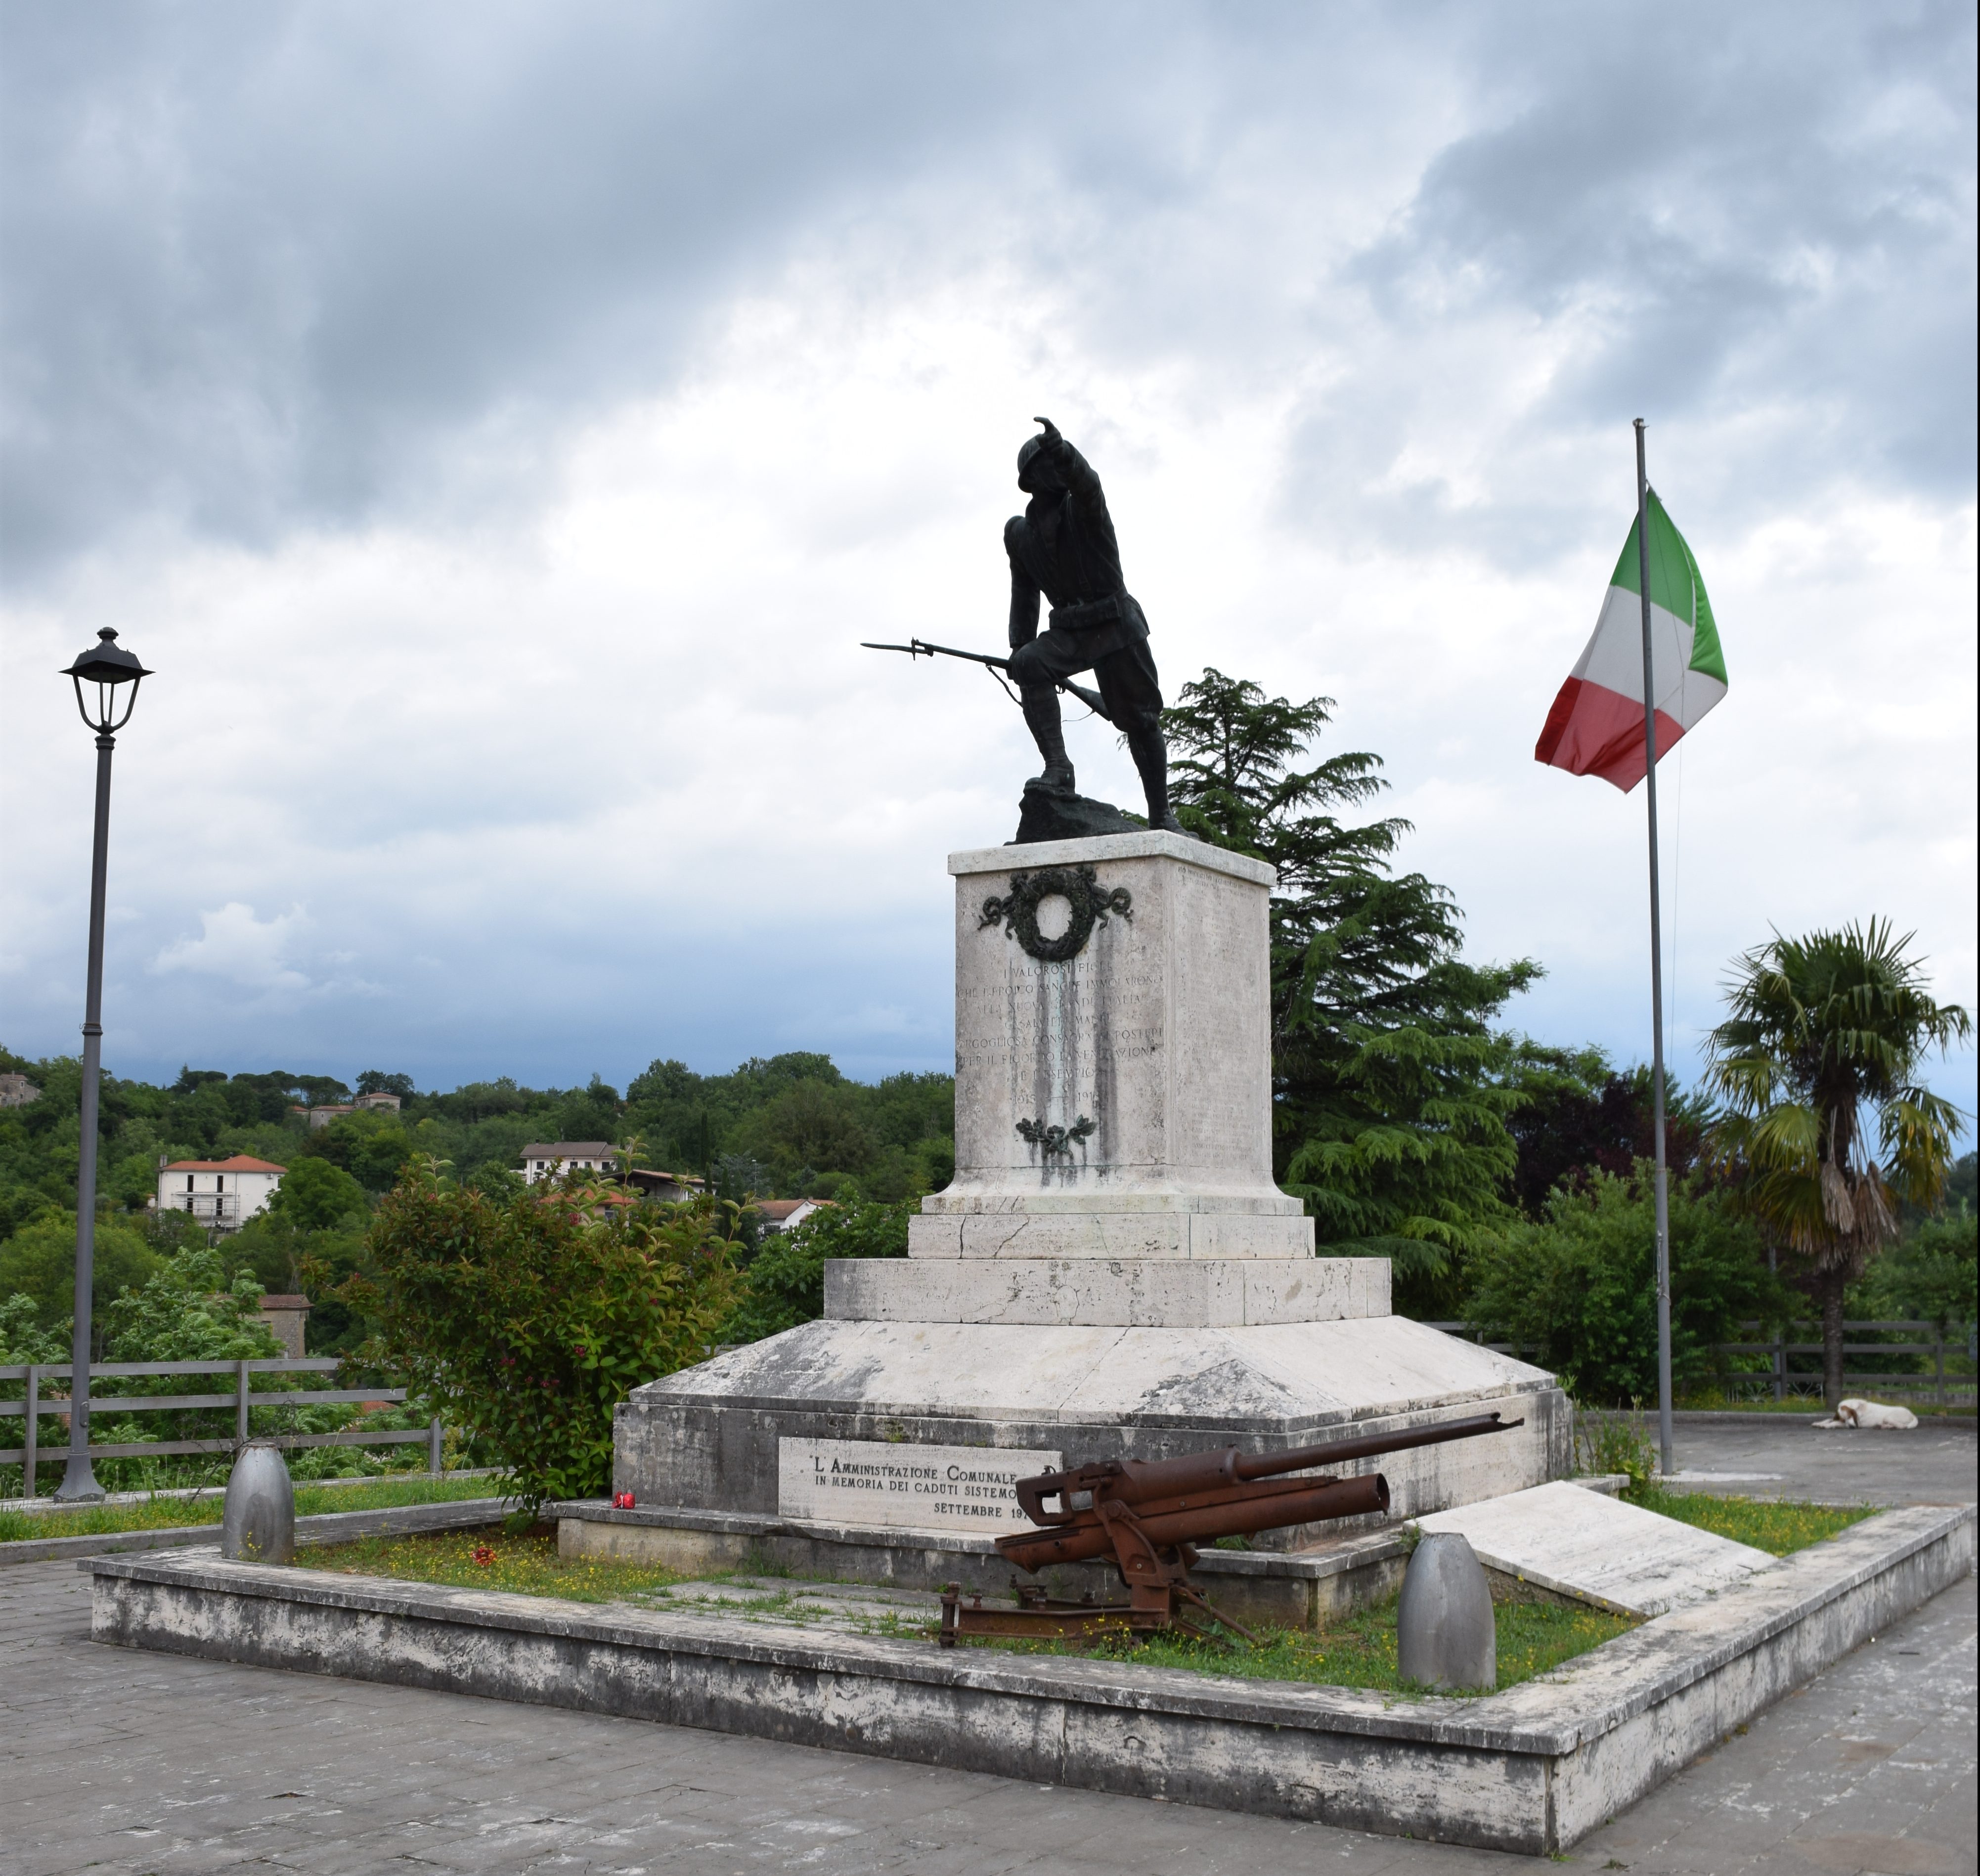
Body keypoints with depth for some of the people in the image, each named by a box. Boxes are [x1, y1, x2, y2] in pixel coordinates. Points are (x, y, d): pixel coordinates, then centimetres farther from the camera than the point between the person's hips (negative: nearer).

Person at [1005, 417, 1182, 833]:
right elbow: (1024, 593, 16)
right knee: (1028, 664, -29)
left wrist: (1063, 452, -52)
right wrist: (1019, 645, 7)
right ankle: (1058, 768, -31)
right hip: (1069, 630, 3)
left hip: (1117, 626, -3)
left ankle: (1162, 813, 14)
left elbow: (1085, 481, -30)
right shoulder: (1018, 532, 7)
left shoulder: (1083, 507, -5)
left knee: (1141, 720, -1)